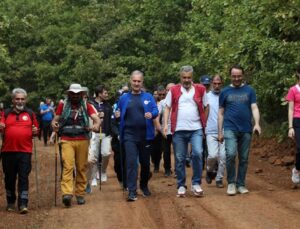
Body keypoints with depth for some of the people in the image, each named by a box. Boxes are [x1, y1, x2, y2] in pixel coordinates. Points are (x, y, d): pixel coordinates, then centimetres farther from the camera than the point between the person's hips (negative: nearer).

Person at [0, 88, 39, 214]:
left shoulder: (30, 113, 10)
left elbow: (36, 130, 16)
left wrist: (35, 131, -7)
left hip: (25, 151, -1)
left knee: (23, 178, -5)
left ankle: (23, 204, -5)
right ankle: (10, 202, 23)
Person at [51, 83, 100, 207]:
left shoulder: (86, 106, 8)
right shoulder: (62, 105, 9)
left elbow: (96, 118, -3)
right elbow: (55, 119, 8)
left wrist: (96, 125, -26)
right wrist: (54, 124, -16)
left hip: (82, 140, 2)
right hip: (67, 140, -2)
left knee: (81, 168, 5)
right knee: (67, 166, -14)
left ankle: (80, 194, 15)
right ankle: (67, 194, -23)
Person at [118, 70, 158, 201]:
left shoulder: (148, 97, 6)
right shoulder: (124, 98, 8)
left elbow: (156, 111, -7)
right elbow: (119, 116, 16)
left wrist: (151, 114, -25)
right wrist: (116, 116, -3)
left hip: (145, 135, 1)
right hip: (129, 135, -1)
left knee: (145, 162, 12)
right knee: (131, 162, -10)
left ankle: (144, 186, 35)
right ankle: (132, 191, -11)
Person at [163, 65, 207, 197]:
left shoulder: (200, 90, 6)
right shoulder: (173, 90, 6)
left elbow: (204, 107, 9)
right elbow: (167, 108, 7)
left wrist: (205, 125, 3)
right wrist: (165, 124, -4)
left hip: (196, 129, -1)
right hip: (179, 130, 1)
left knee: (197, 153, -17)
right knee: (180, 158, 5)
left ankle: (196, 183, -4)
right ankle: (181, 186, 15)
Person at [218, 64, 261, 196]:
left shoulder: (249, 90, 9)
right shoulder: (225, 92, 9)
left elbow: (254, 108, 2)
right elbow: (221, 113, 11)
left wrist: (257, 123, -15)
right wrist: (220, 132, 6)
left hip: (246, 130, 1)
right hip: (230, 129, -1)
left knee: (244, 159, 5)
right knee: (231, 154, -18)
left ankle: (241, 185, 16)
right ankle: (231, 183, -4)